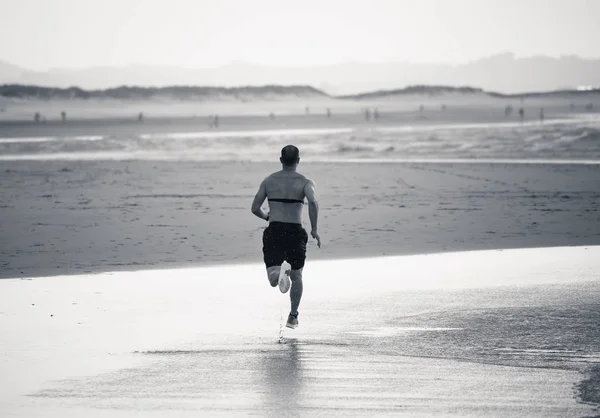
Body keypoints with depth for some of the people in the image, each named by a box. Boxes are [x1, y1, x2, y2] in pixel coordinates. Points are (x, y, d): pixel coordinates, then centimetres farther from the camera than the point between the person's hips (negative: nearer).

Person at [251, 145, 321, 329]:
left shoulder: (269, 181, 9)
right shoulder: (305, 182, 1)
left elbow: (255, 208, 6)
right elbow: (313, 202, -19)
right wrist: (314, 229, -11)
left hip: (273, 232, 0)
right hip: (295, 232, 0)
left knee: (273, 279, -6)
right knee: (296, 276, 20)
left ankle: (280, 272, -41)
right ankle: (293, 317, 20)